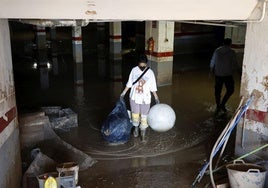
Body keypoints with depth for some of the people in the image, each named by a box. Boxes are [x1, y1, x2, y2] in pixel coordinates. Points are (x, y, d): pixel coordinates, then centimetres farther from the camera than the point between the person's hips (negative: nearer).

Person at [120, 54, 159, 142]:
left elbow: (153, 87, -1)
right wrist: (123, 92, 7)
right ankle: (136, 128, 42)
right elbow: (129, 83, 4)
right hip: (134, 97, 1)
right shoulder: (134, 70, -8)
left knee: (144, 117, 4)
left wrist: (156, 98, 3)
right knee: (135, 114, 14)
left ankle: (143, 135, 20)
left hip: (145, 99, -1)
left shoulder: (150, 73, -11)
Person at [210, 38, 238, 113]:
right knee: (230, 90, 14)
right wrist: (232, 70, 16)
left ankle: (218, 107, 22)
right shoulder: (231, 52, -8)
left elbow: (212, 62, 5)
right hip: (228, 74, -3)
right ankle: (222, 104, 7)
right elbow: (234, 65, -5)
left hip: (218, 74, 3)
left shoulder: (217, 51, 0)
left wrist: (212, 71, 20)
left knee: (217, 91, 14)